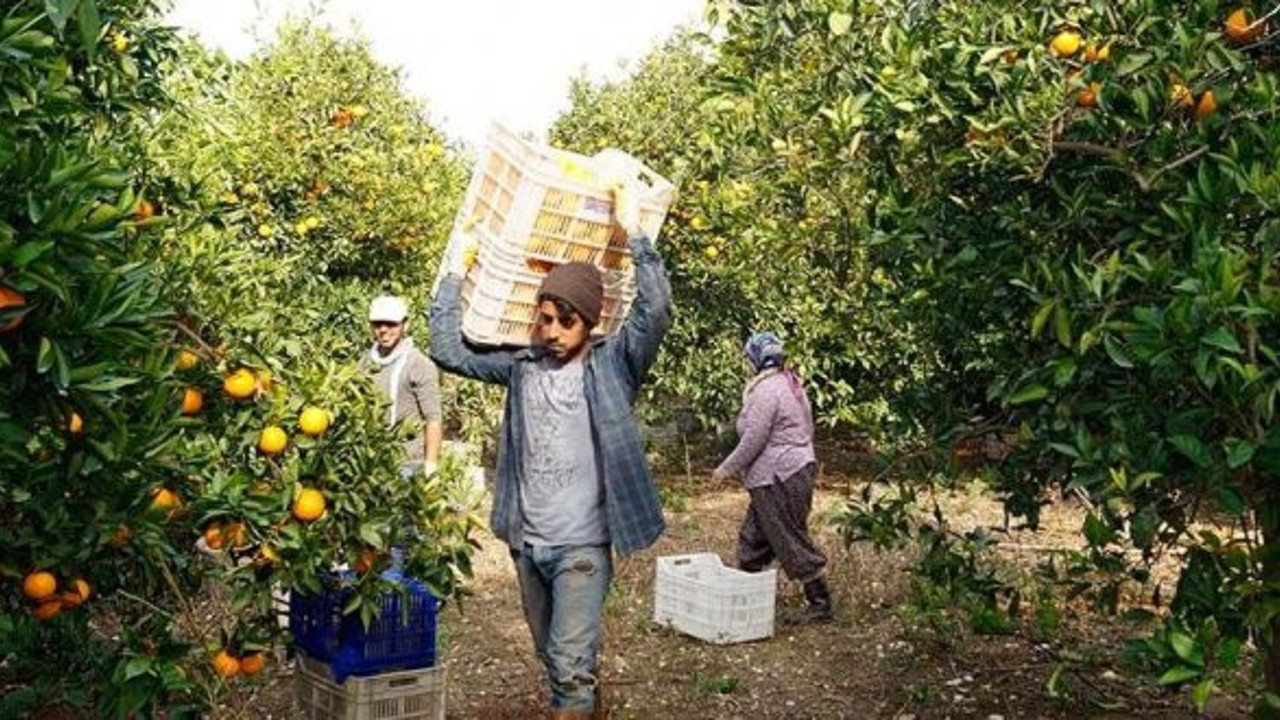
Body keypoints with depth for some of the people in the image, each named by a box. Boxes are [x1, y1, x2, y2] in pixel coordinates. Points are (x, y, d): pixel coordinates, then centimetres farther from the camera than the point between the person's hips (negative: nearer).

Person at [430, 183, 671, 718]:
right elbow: (448, 352, 3)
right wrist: (454, 274, 2)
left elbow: (657, 311, -21)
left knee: (570, 663, -11)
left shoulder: (612, 365, -7)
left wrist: (633, 231, -20)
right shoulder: (522, 367, 4)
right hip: (527, 544, 5)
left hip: (582, 546, -5)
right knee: (554, 659, 20)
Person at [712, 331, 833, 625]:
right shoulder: (790, 384, 14)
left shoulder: (765, 390, -17)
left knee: (792, 541, -2)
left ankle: (820, 604, 5)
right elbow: (806, 431, 18)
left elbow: (753, 440, -20)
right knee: (753, 537, 16)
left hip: (778, 479, -11)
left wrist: (726, 468, -9)